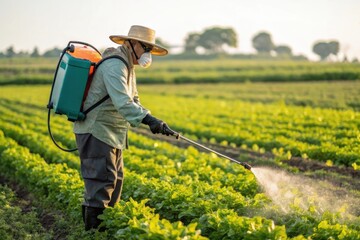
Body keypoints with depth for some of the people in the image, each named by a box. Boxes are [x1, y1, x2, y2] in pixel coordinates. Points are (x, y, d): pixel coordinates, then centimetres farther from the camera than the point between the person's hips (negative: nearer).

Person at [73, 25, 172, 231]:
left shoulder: (127, 65, 15)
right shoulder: (114, 65, -19)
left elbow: (132, 100, 24)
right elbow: (122, 102, -33)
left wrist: (149, 120, 11)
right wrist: (148, 119, -42)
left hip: (111, 134, 11)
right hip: (96, 131, -11)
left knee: (115, 180, 14)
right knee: (102, 180, -11)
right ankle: (94, 230, -8)